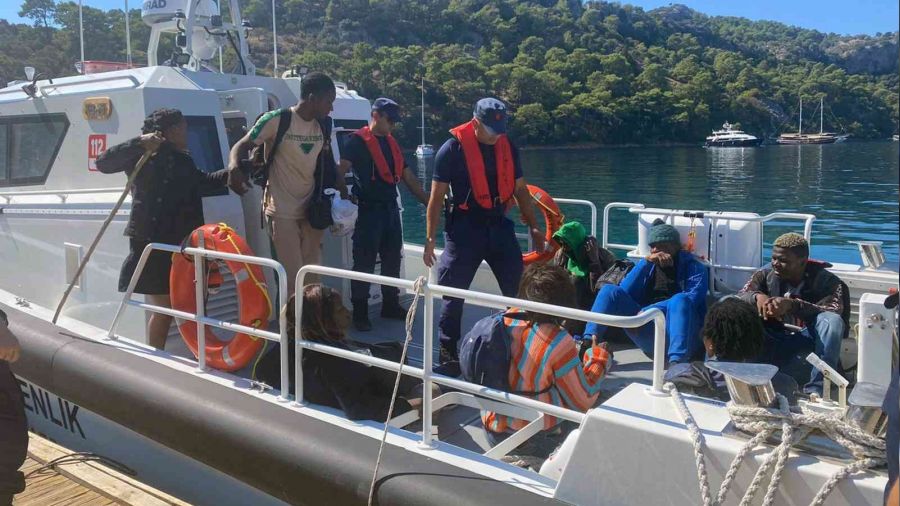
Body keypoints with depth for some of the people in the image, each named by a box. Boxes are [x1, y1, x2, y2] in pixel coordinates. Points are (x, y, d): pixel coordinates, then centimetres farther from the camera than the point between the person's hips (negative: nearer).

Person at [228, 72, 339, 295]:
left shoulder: (323, 124, 9)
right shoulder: (277, 120, -9)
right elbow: (242, 145, -6)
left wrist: (340, 187, 10)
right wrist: (234, 166, -27)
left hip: (311, 210, 6)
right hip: (282, 212, -6)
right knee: (291, 279, -8)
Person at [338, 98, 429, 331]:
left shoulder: (391, 143, 16)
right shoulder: (358, 141, -6)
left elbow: (407, 177, 18)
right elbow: (341, 171, -16)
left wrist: (429, 201, 15)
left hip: (390, 208, 7)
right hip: (369, 209, -7)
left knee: (392, 259, 13)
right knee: (365, 262, -3)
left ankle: (390, 305, 27)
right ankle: (359, 312, 5)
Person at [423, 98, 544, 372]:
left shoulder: (508, 148, 6)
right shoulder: (452, 149, -8)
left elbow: (520, 190, 16)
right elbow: (437, 197, -5)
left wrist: (533, 227, 13)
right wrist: (430, 239, -6)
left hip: (499, 226, 4)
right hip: (464, 229, -4)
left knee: (520, 289, 3)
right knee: (454, 294, 1)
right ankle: (448, 353, 15)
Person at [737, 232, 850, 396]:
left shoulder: (824, 279, -7)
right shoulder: (765, 275, 1)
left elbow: (835, 311, -26)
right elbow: (739, 298, -11)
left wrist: (792, 304, -42)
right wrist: (757, 296, -35)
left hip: (808, 340, -2)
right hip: (773, 340, 2)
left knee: (831, 321, -32)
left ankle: (815, 391, -34)